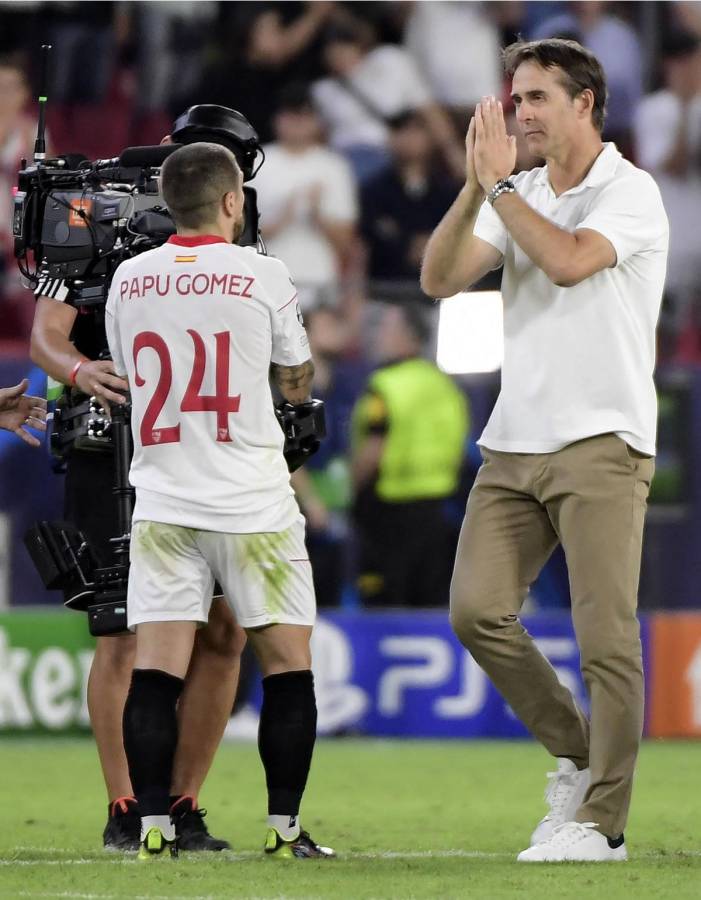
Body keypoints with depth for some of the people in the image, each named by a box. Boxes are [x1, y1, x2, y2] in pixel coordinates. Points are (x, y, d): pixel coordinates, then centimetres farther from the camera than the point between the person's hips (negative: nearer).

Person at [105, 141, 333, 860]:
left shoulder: (128, 280, 4)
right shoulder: (262, 276, -6)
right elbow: (298, 385, 7)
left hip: (161, 499, 3)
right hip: (253, 505, -3)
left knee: (155, 671, 0)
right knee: (288, 666, 5)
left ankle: (153, 826, -5)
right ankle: (283, 828, 3)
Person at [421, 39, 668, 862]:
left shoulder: (629, 192, -5)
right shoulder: (518, 197, 14)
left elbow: (569, 262, -22)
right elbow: (439, 279, 4)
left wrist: (500, 183, -14)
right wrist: (475, 187, -8)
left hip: (600, 444, -6)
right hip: (514, 444, 7)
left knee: (605, 636, -7)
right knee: (477, 610, -3)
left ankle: (600, 820, -2)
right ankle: (577, 758, 14)